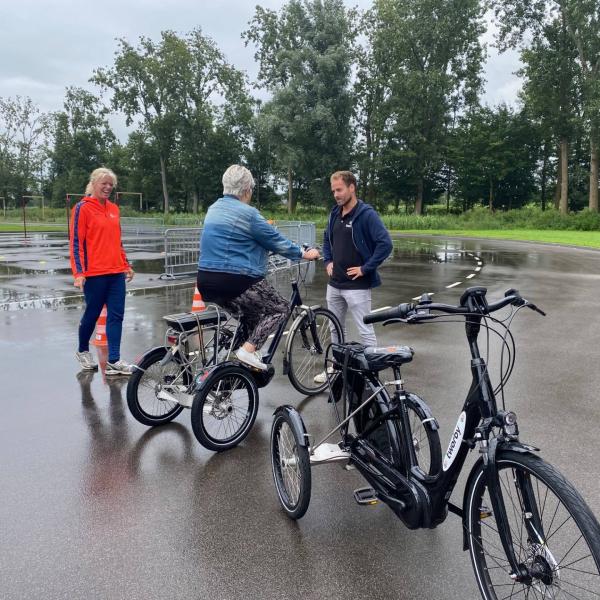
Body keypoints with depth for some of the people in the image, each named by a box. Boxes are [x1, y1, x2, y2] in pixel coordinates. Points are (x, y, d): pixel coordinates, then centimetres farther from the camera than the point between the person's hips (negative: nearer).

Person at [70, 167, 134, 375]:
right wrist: (79, 273, -15)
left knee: (116, 315, 1)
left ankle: (113, 361, 3)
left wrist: (126, 265, 21)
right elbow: (76, 242, -8)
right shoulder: (83, 208, -5)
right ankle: (83, 351, 31)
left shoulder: (113, 208, 13)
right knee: (92, 314, 8)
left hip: (116, 272, 6)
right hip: (94, 273, -6)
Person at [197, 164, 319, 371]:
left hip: (206, 282, 9)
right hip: (236, 282, -9)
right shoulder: (247, 213, -12)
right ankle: (248, 350, -8)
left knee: (250, 313, 27)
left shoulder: (214, 209, 14)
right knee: (279, 309, 7)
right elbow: (276, 241, -5)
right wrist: (304, 254, 9)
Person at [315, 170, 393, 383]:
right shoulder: (335, 213, 9)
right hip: (334, 284, 8)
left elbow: (385, 243, -21)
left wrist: (365, 268, -18)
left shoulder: (366, 214, -13)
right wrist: (328, 261, 12)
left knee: (365, 332, -1)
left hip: (357, 285, -8)